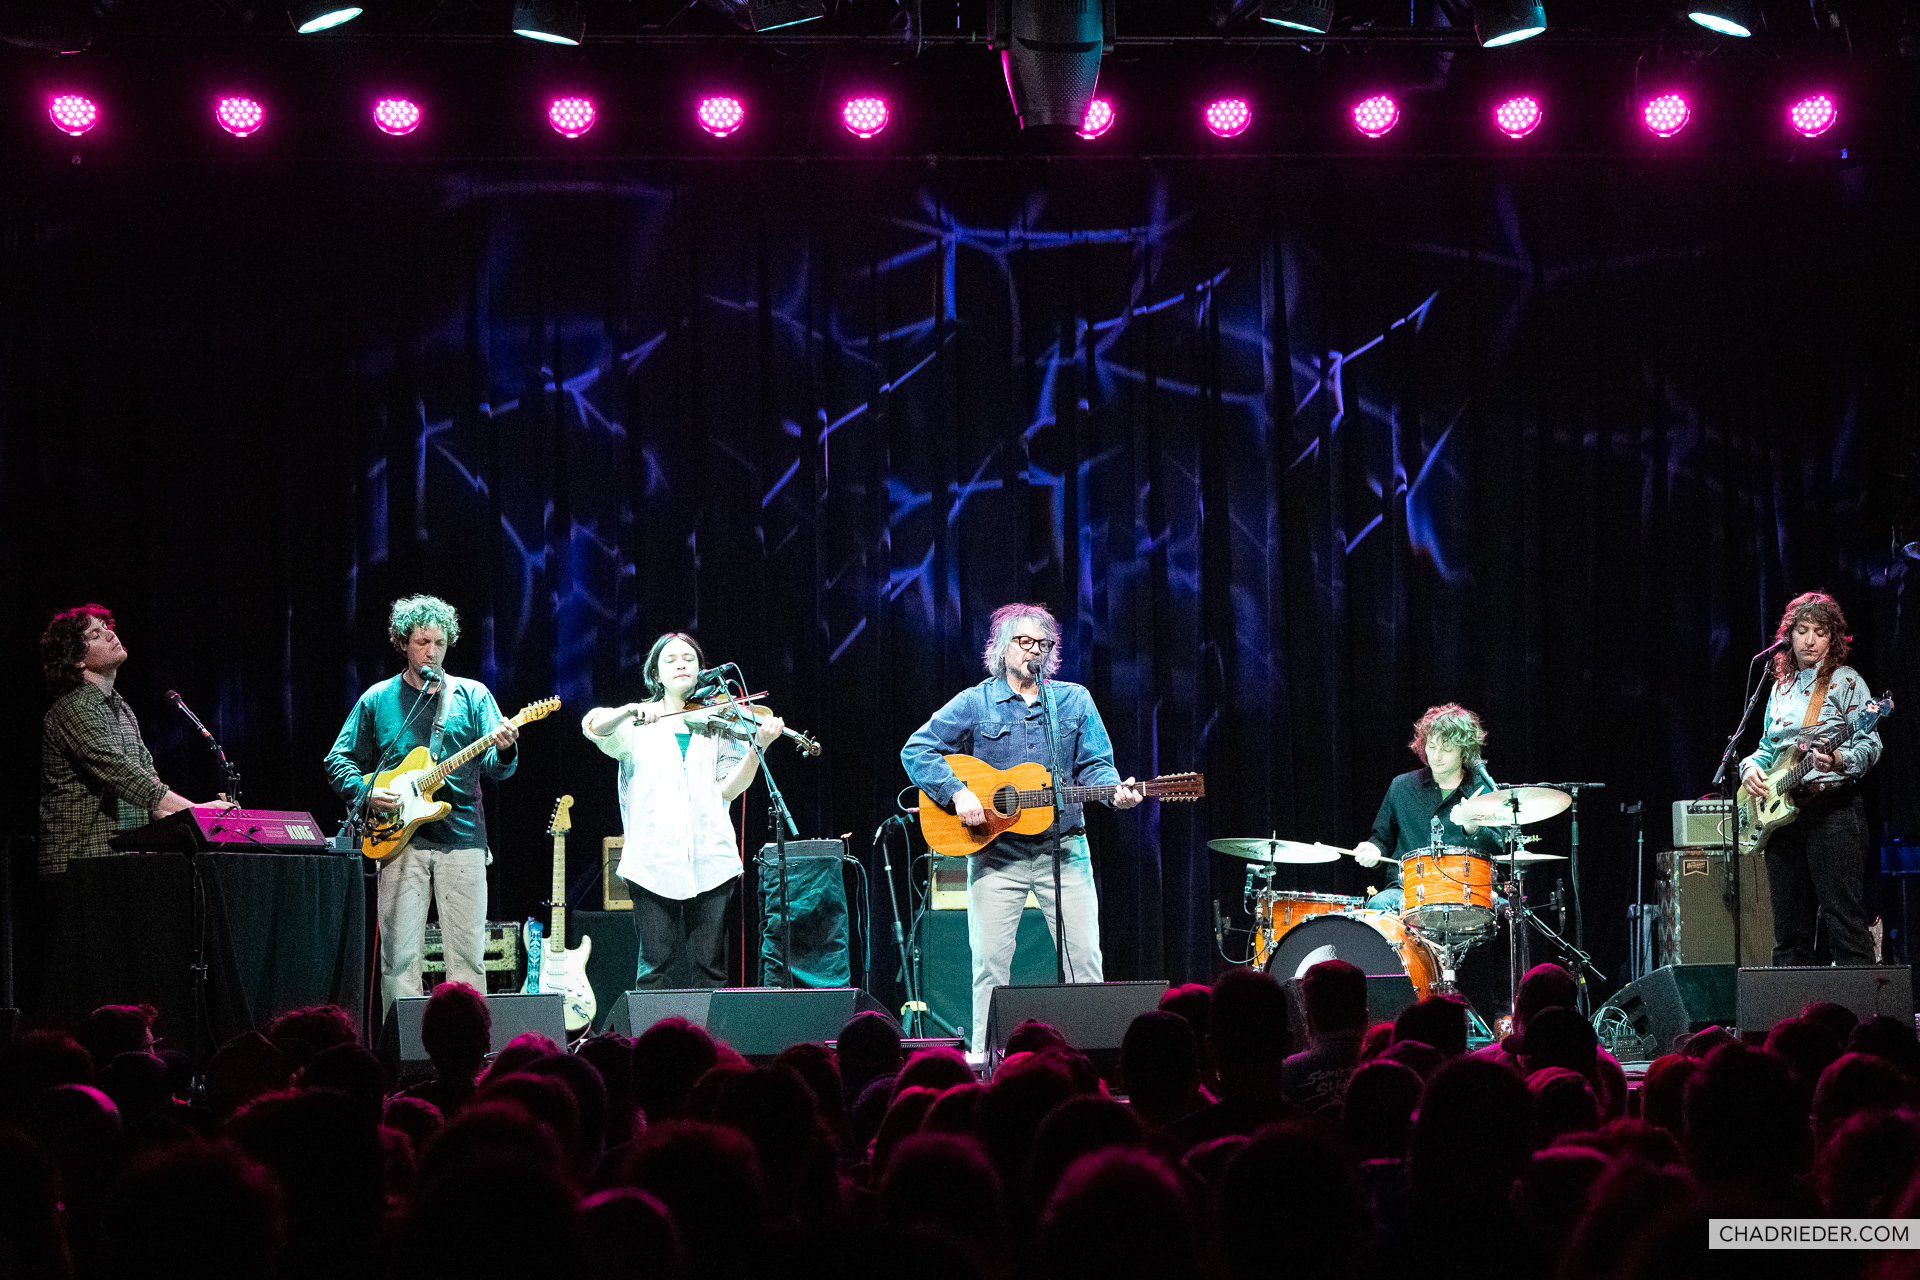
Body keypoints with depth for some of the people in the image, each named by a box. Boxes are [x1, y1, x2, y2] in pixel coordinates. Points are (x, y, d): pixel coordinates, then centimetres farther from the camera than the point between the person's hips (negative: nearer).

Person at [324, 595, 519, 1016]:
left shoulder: (472, 696, 9)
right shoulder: (378, 700, 10)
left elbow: (495, 767, 1)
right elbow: (338, 760, 13)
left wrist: (504, 750, -23)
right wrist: (365, 794, -6)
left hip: (463, 839, 0)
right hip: (401, 839, 0)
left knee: (468, 956, -2)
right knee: (400, 955, -2)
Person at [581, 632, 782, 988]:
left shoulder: (718, 724, 15)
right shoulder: (637, 727, 13)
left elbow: (729, 789, 3)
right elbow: (593, 726, -6)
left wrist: (759, 747, -11)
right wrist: (631, 711, -22)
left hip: (709, 861, 1)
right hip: (654, 862, -1)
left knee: (710, 970, -2)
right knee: (656, 969, -4)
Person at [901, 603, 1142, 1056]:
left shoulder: (1075, 700, 12)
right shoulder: (974, 703, 4)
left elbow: (1095, 764, 8)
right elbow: (917, 749, 0)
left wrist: (1116, 791, -14)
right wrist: (957, 794, -13)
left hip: (1064, 849, 2)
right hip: (995, 852, -2)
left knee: (1085, 961, -1)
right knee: (990, 963, -3)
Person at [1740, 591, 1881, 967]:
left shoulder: (1845, 681, 1)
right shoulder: (1781, 688, 19)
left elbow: (1870, 745, -7)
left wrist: (1839, 760, -27)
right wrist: (1750, 766, 4)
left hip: (1833, 810, -6)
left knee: (1844, 919, -12)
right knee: (1789, 928, 7)